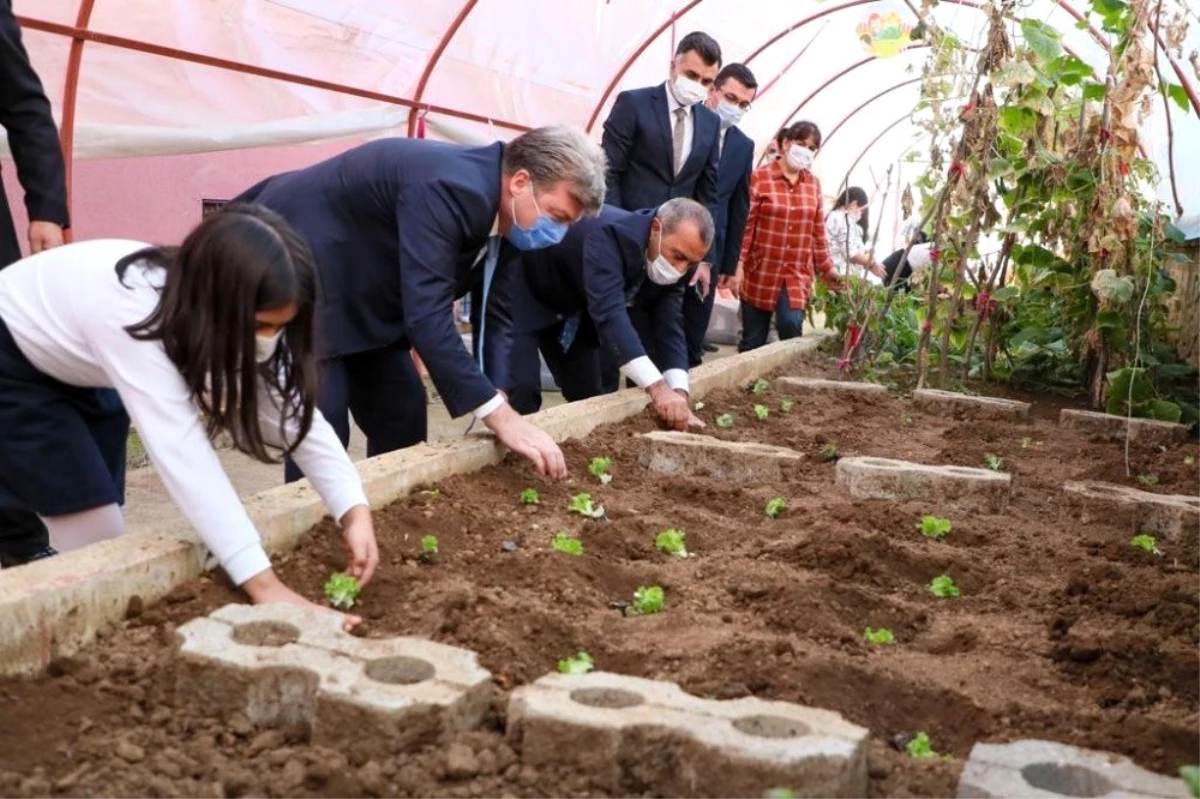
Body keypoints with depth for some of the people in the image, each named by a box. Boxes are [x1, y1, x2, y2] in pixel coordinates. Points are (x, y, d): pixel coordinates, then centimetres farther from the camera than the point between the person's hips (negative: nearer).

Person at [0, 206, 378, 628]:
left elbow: (295, 413, -20)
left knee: (99, 536, 6)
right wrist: (263, 584, -51)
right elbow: (181, 451, -48)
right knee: (95, 543, -10)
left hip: (75, 372, 7)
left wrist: (355, 510, -34)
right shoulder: (134, 315, -42)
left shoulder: (235, 314, -19)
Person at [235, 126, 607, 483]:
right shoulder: (446, 188, -34)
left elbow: (498, 310, 2)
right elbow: (427, 314, -38)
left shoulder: (506, 217, -5)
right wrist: (500, 415, -38)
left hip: (357, 291, 9)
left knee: (402, 415, 7)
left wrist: (505, 409, -7)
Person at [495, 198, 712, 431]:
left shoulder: (671, 266, -14)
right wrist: (657, 387, -55)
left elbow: (669, 326, -16)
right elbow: (609, 312, -48)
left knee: (587, 395, 9)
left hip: (574, 308, 7)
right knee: (521, 391, -21)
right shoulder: (609, 233, -38)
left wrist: (679, 394, -33)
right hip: (525, 292, -7)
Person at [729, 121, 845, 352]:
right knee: (754, 339, 4)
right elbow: (745, 226, -8)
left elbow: (818, 231, 12)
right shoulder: (760, 177, -7)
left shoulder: (813, 184, 8)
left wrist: (826, 269, 11)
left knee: (791, 324, -17)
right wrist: (737, 266, -13)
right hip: (761, 272, -3)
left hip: (798, 274, 3)